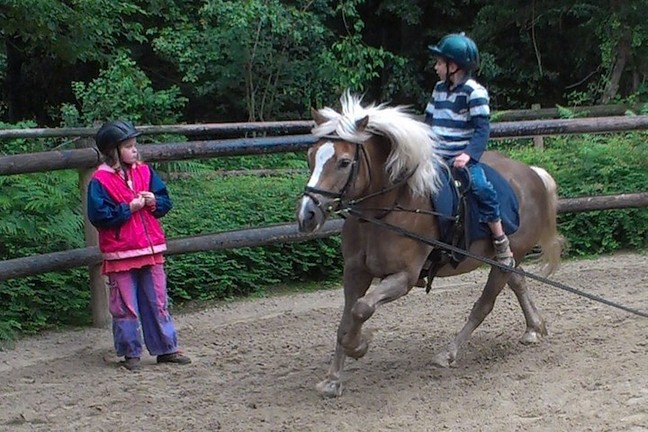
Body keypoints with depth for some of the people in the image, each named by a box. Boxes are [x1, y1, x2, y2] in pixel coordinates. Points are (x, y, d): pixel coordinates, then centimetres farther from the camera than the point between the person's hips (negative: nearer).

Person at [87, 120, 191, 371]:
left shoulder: (144, 171, 7)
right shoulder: (101, 180, -10)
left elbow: (165, 202, 11)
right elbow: (99, 216, -16)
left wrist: (153, 202, -11)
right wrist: (129, 208, -18)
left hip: (151, 249, 5)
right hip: (120, 254, -5)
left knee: (158, 302, 11)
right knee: (125, 307, 4)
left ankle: (166, 349, 20)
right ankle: (130, 354, 14)